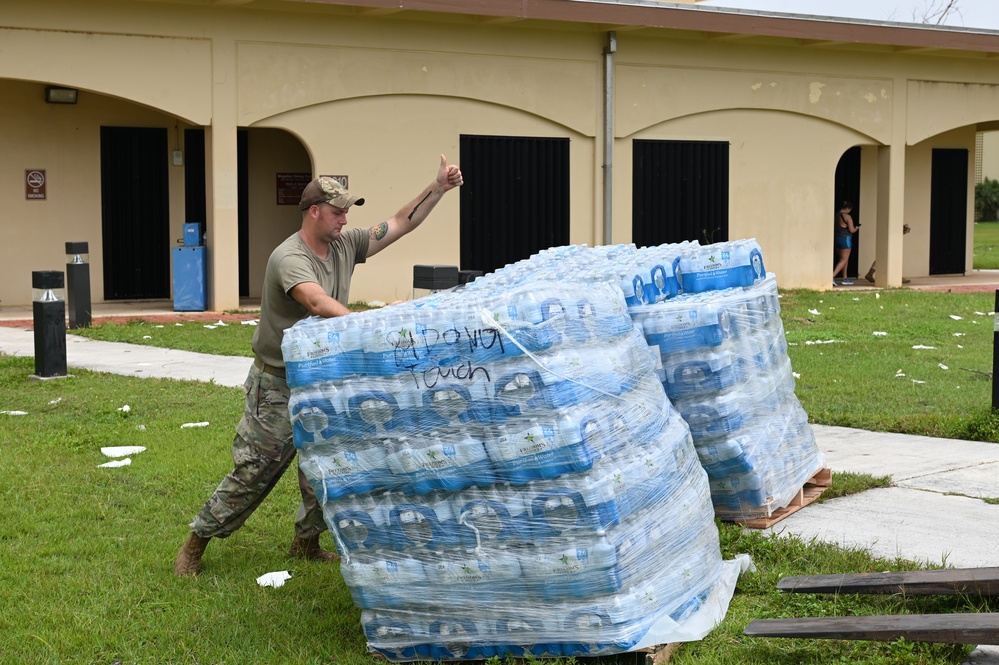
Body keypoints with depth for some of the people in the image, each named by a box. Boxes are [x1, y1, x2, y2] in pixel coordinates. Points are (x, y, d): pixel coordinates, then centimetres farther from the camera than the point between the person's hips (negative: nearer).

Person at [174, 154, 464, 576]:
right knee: (253, 473, 0)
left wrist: (439, 188, -6)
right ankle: (196, 543, 16)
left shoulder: (345, 245, 1)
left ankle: (306, 542, 28)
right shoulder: (290, 258, -23)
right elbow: (319, 304, -40)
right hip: (278, 387, -7)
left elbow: (401, 224, 5)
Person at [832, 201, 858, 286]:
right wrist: (856, 228, 7)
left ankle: (844, 279, 20)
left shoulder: (836, 215, 8)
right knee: (843, 260, -5)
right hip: (845, 239, -8)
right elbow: (851, 230, -15)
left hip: (837, 238, 8)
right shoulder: (847, 216, -14)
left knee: (845, 260, 18)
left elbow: (832, 228, 11)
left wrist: (833, 240, 17)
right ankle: (832, 276, -20)